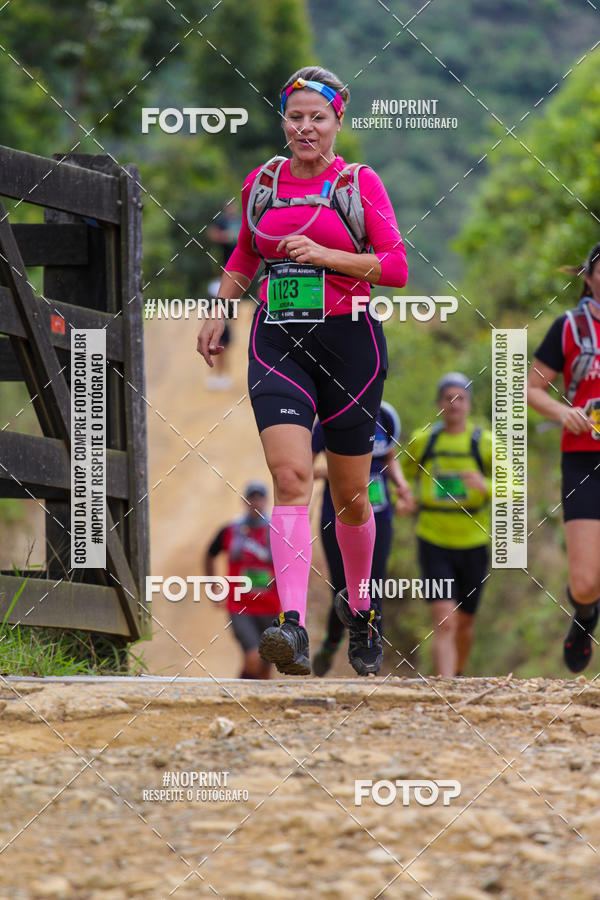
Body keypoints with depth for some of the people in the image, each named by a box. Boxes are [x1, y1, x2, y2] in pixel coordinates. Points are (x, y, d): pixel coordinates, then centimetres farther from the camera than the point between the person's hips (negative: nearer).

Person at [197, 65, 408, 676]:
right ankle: (292, 627, -31)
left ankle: (359, 608, 36)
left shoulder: (359, 183, -1)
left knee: (349, 496, 9)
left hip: (347, 341, -1)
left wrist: (325, 254, -16)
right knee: (290, 477, -19)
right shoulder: (261, 184, 9)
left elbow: (396, 267, -5)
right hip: (277, 344, 1)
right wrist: (217, 315, 16)